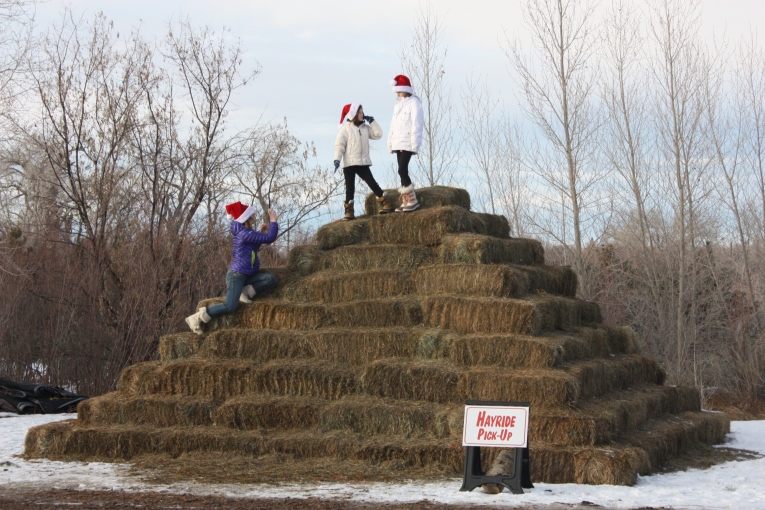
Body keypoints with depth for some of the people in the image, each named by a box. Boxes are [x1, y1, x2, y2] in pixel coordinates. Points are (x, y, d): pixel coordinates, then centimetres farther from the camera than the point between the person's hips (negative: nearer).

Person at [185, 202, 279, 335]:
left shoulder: (242, 232, 11)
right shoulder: (245, 233, -18)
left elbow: (254, 247, 24)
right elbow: (270, 238, -21)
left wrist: (262, 232, 11)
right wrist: (273, 221, -9)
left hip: (246, 276, 10)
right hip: (236, 274, -10)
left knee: (271, 279, -9)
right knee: (230, 306, -19)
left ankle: (245, 293, -3)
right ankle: (196, 318, -9)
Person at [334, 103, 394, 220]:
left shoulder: (365, 128, 9)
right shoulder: (345, 129, -6)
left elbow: (378, 134, 5)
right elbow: (339, 145, -9)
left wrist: (372, 121, 1)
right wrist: (337, 159, -19)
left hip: (363, 163, 3)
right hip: (349, 163, -3)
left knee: (372, 183, -1)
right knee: (350, 188, 1)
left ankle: (386, 204, 2)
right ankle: (349, 212, 4)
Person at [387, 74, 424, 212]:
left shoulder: (414, 103, -8)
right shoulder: (398, 104, 19)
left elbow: (416, 124, -14)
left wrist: (415, 144, -19)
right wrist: (390, 143, 17)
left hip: (407, 143, -9)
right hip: (398, 143, 9)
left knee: (402, 171, -15)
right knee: (402, 172, 7)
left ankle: (413, 201, -10)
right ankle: (406, 202, 9)